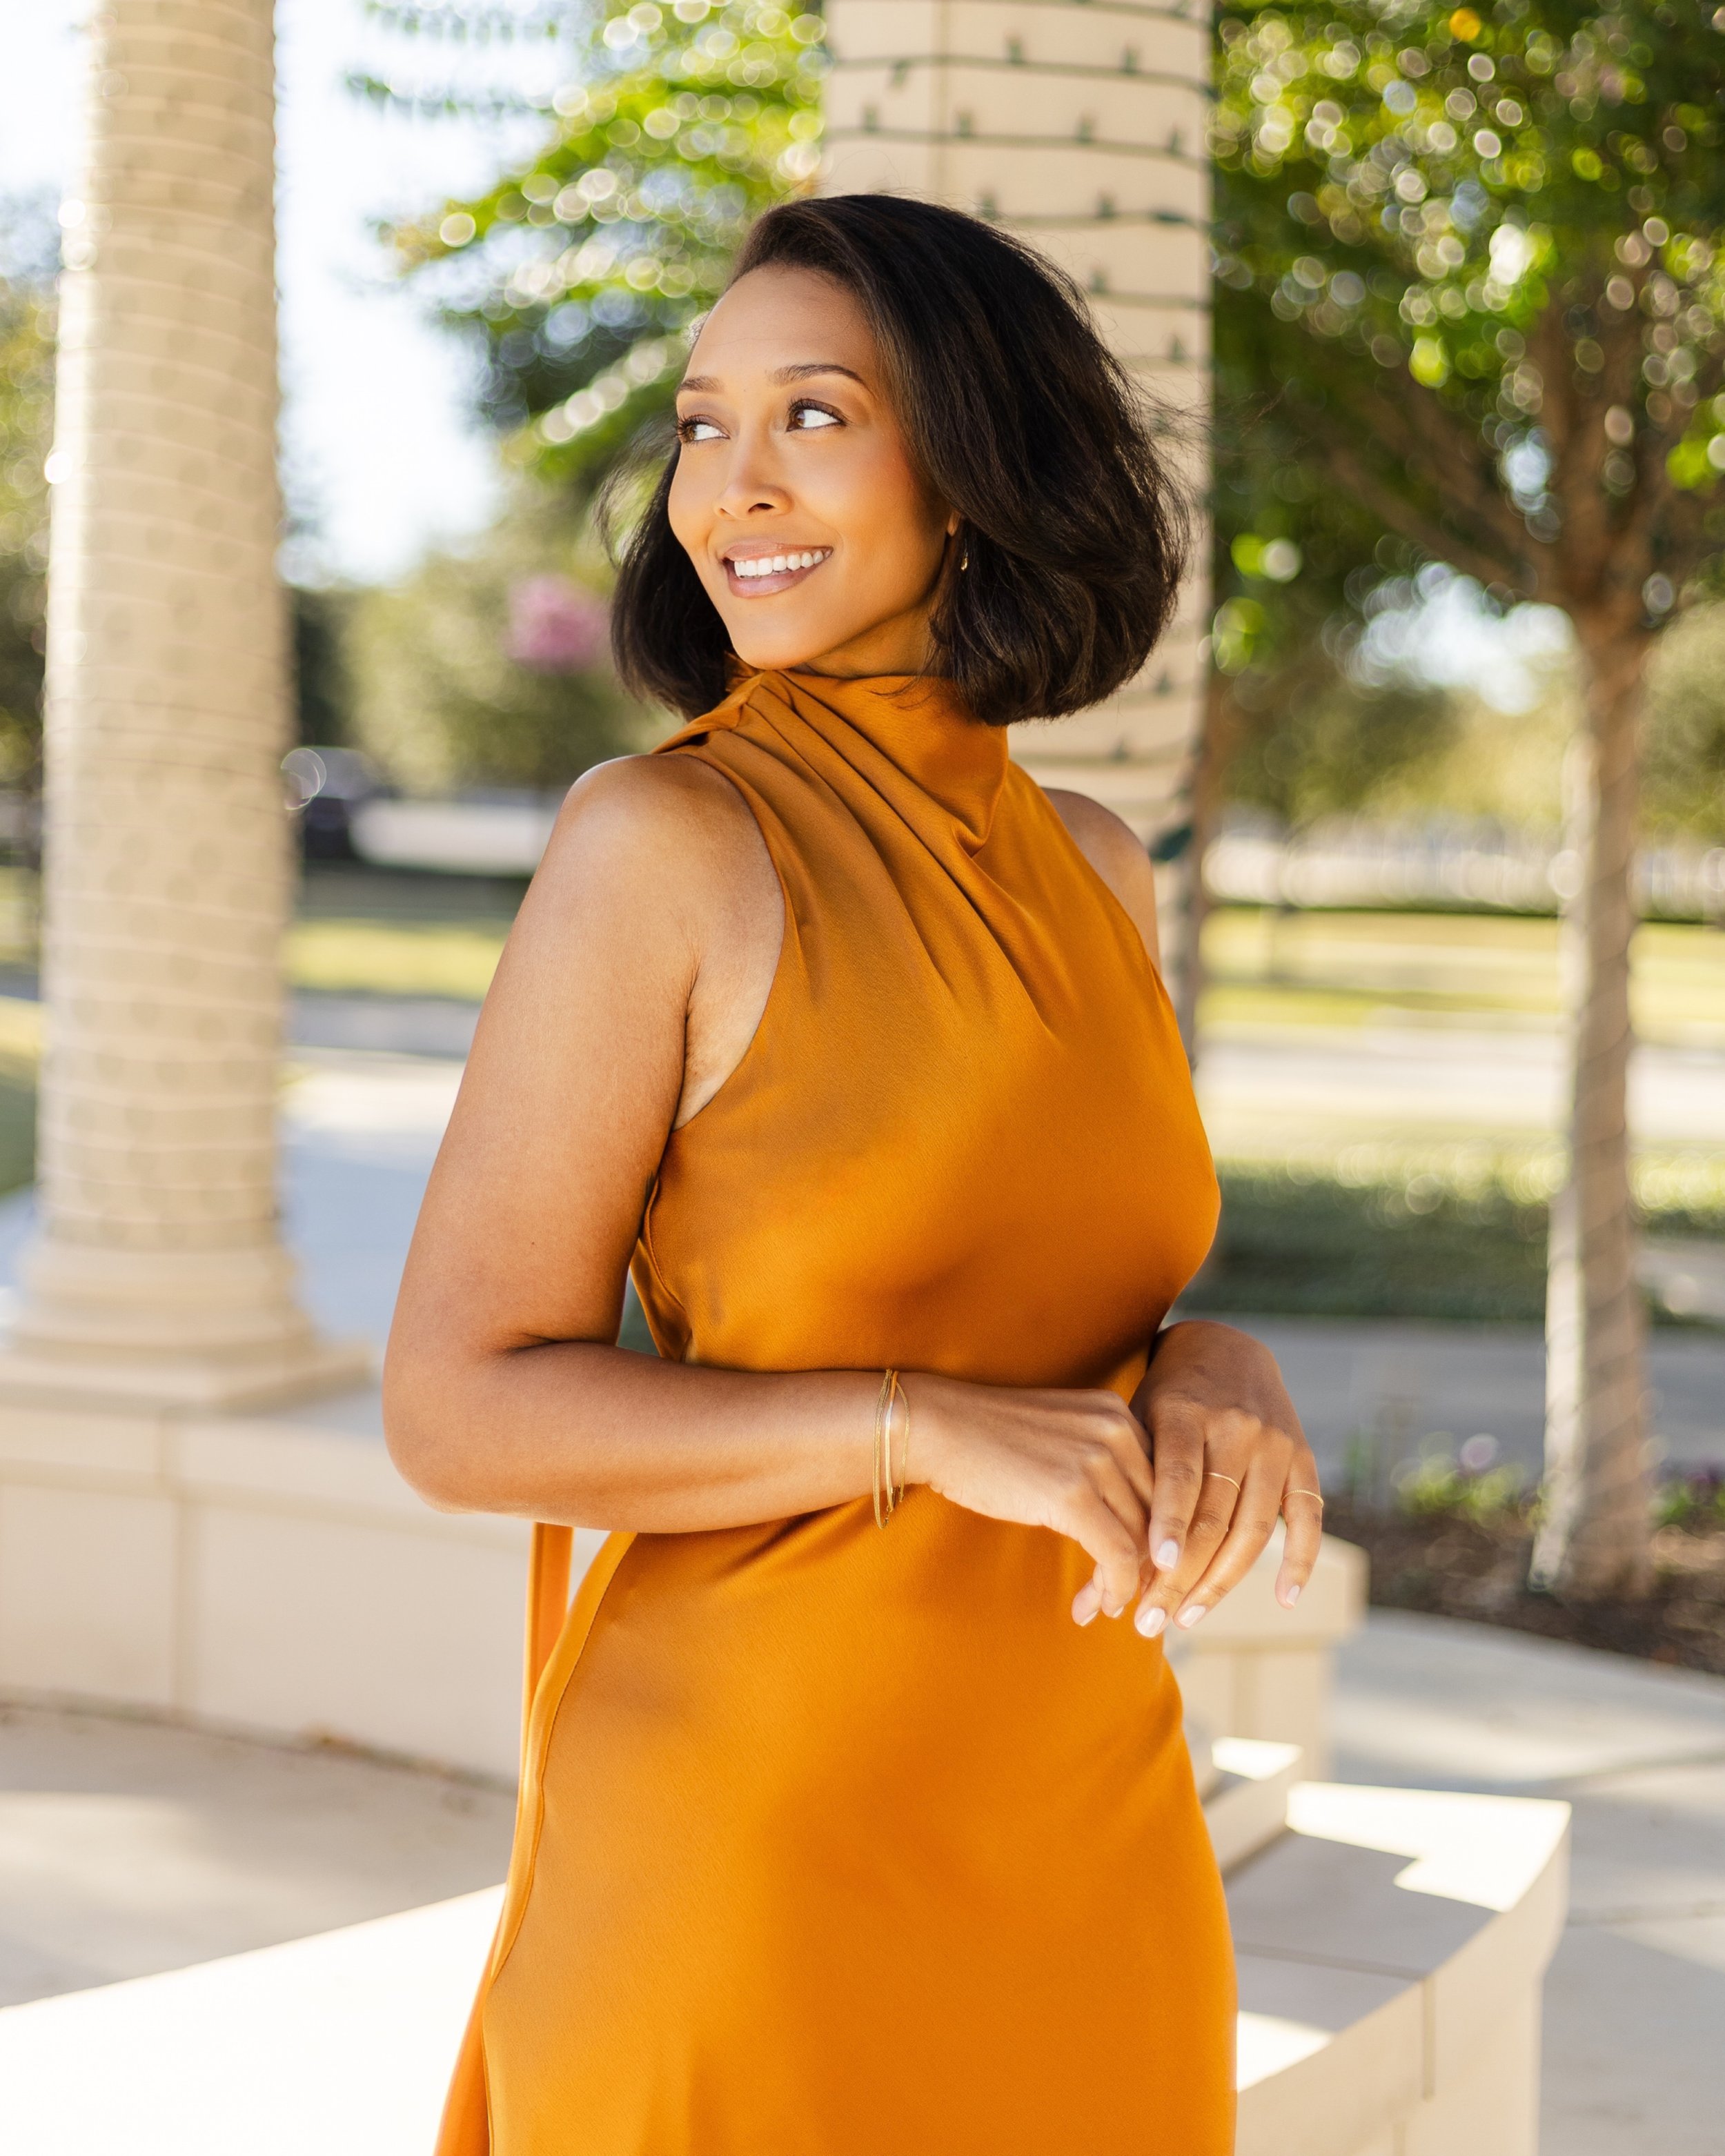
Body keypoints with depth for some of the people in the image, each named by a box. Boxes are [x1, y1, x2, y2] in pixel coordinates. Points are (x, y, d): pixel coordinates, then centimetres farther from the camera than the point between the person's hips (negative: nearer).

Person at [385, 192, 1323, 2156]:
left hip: (1089, 1847, 6)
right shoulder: (657, 844, -11)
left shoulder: (1090, 872, 6)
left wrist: (1215, 1373, -8)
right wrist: (937, 1431, -22)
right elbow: (460, 1410, -13)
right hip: (752, 1845, -6)